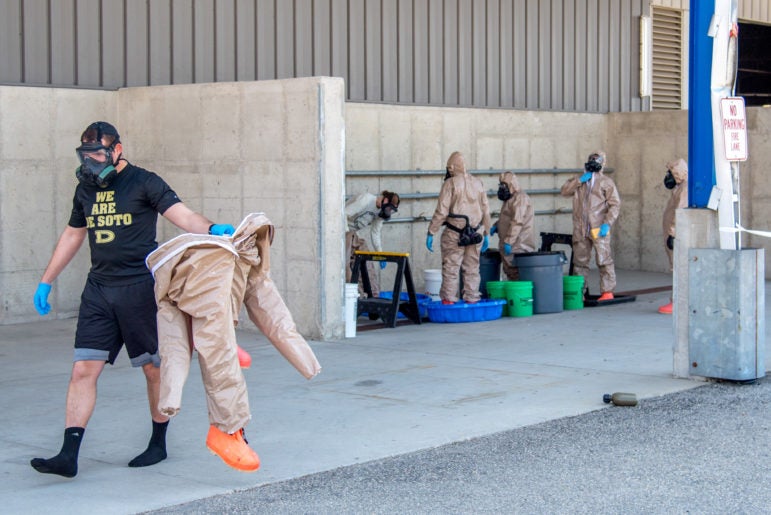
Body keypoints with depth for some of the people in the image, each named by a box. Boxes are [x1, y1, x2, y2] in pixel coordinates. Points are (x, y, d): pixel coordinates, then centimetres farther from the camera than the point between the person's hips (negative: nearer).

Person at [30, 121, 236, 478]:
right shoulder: (85, 189, 14)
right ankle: (68, 456, -7)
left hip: (140, 288, -5)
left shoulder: (144, 183, -4)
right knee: (83, 369, -5)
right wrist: (45, 282, 25)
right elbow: (72, 235, 25)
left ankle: (159, 444, 22)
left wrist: (212, 229, -34)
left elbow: (183, 215, -13)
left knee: (154, 368, 6)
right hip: (98, 290, 5)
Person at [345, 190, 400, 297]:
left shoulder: (381, 211, 0)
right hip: (344, 231, -9)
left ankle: (374, 296, 12)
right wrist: (345, 234, -32)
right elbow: (344, 214, -28)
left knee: (367, 263, 5)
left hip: (355, 234, 9)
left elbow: (376, 232, 7)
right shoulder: (365, 200, -25)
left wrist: (380, 253, 0)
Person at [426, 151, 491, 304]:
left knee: (450, 269, 0)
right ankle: (472, 300, 13)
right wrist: (486, 234, 20)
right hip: (476, 233, 5)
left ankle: (448, 301, 0)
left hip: (454, 234, -5)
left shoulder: (450, 184, -7)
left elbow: (441, 212, -12)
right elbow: (486, 212, 12)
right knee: (472, 268, 11)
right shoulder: (478, 184, 10)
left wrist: (431, 233, -8)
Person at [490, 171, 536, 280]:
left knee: (515, 273, -12)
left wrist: (508, 242, -25)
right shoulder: (510, 198, 20)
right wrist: (496, 226, 12)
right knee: (509, 271, 11)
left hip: (518, 245, -10)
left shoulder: (520, 198, -13)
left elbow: (517, 222, -22)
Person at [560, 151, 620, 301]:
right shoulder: (578, 181, 17)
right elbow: (564, 191, 3)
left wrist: (607, 223, -13)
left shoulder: (606, 182, 3)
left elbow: (615, 204, -3)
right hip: (580, 229, 5)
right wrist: (579, 180, -6)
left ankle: (607, 291, -3)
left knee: (604, 260, -7)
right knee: (579, 261, 9)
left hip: (599, 229, -5)